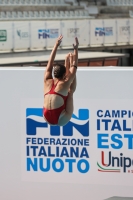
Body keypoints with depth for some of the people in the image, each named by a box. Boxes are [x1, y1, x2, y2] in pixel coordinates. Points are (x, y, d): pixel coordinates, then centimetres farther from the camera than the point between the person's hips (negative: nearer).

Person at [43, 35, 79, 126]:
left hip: (48, 119, 5)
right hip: (61, 120, -5)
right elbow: (74, 68, 3)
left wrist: (56, 45, 19)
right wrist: (76, 49, 10)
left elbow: (50, 62, 13)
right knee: (70, 92, 14)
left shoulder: (47, 82, 2)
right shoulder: (64, 84, -9)